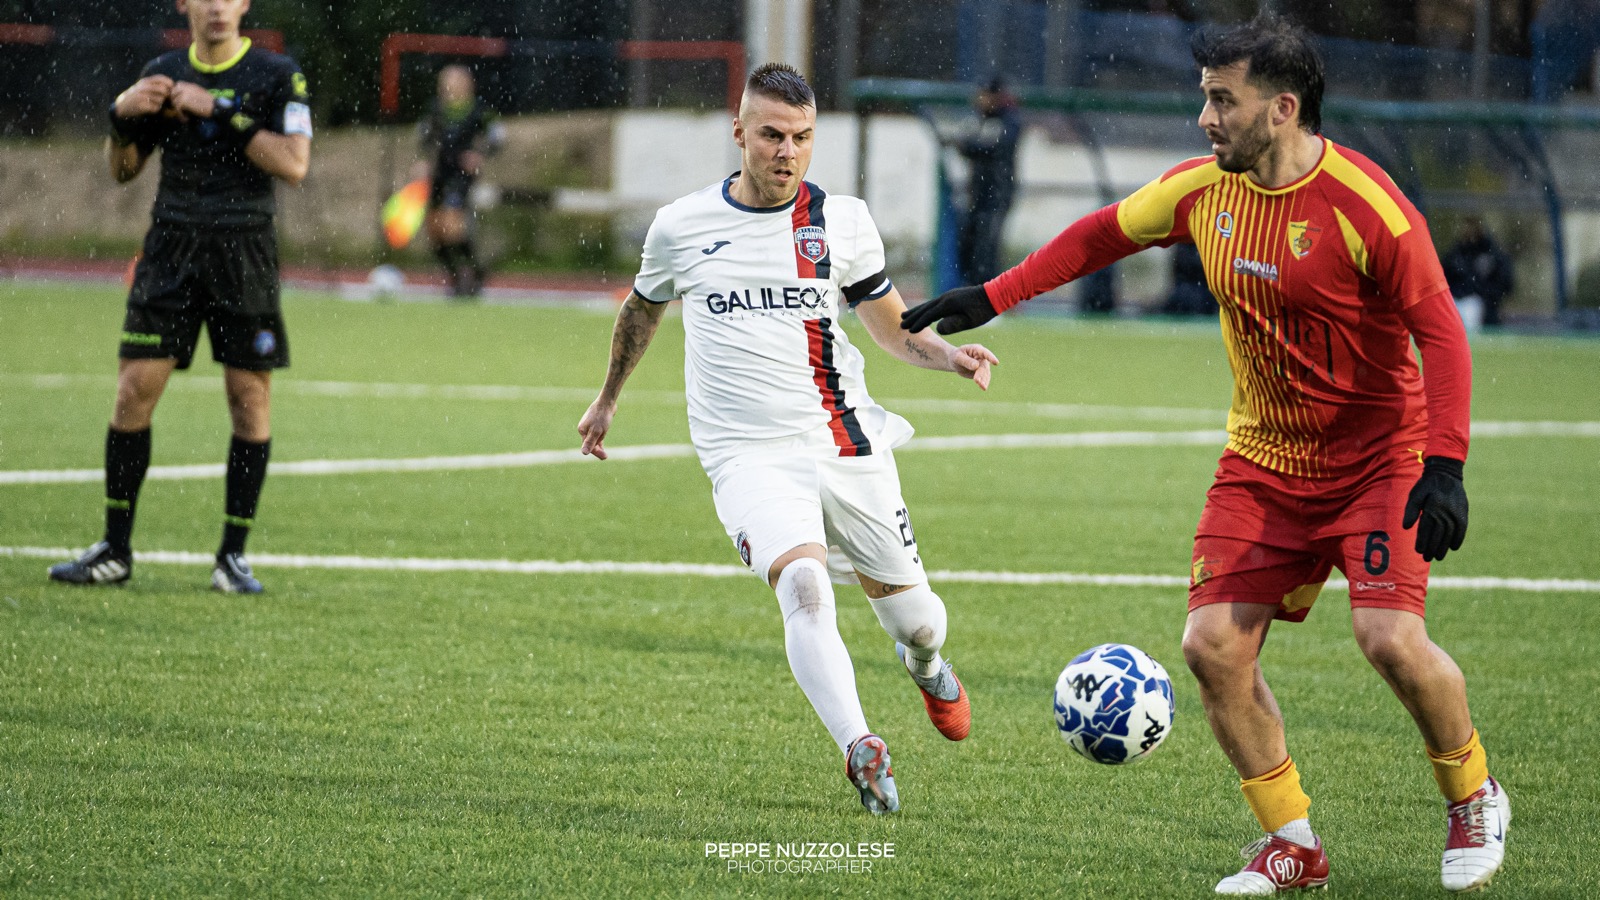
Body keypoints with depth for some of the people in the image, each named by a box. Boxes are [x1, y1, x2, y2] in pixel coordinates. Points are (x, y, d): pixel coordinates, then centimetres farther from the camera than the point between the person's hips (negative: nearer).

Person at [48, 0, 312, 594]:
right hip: (171, 248, 3)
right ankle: (115, 551, 4)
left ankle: (233, 556, 7)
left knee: (250, 399, -3)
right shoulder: (163, 74, 10)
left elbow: (294, 165, -14)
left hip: (244, 250, -3)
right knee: (134, 390, -4)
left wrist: (220, 111, -17)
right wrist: (123, 116, -3)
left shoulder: (276, 76, -1)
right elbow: (123, 170, 17)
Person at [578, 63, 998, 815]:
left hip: (847, 445, 2)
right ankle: (858, 749, -36)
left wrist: (951, 356, -7)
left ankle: (925, 664, 45)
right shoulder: (680, 226, 3)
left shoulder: (841, 222, 4)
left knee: (913, 615, 7)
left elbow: (891, 327, 13)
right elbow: (642, 311, 23)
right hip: (748, 455, -2)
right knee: (803, 584, -29)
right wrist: (608, 399, 35)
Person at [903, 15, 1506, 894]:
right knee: (1214, 646, -7)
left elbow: (1440, 332, -18)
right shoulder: (1201, 190, -2)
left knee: (1390, 636, -22)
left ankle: (1473, 800, 7)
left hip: (1376, 454, -6)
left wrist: (1445, 467, -25)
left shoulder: (1365, 206, -20)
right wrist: (990, 297, 14)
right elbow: (1100, 235, 15)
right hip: (1261, 459, 6)